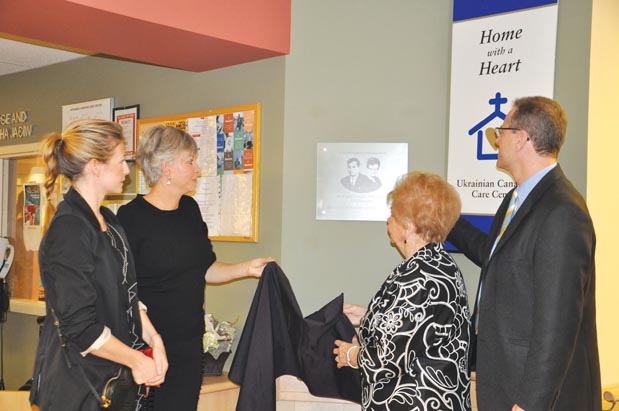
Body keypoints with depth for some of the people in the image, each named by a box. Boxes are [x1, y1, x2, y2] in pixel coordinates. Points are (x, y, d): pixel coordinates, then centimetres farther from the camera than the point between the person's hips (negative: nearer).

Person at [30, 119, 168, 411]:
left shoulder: (108, 221, 10)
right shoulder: (68, 231, -20)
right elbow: (80, 327, -22)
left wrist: (152, 338, -2)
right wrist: (136, 360, -12)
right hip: (78, 382, -8)